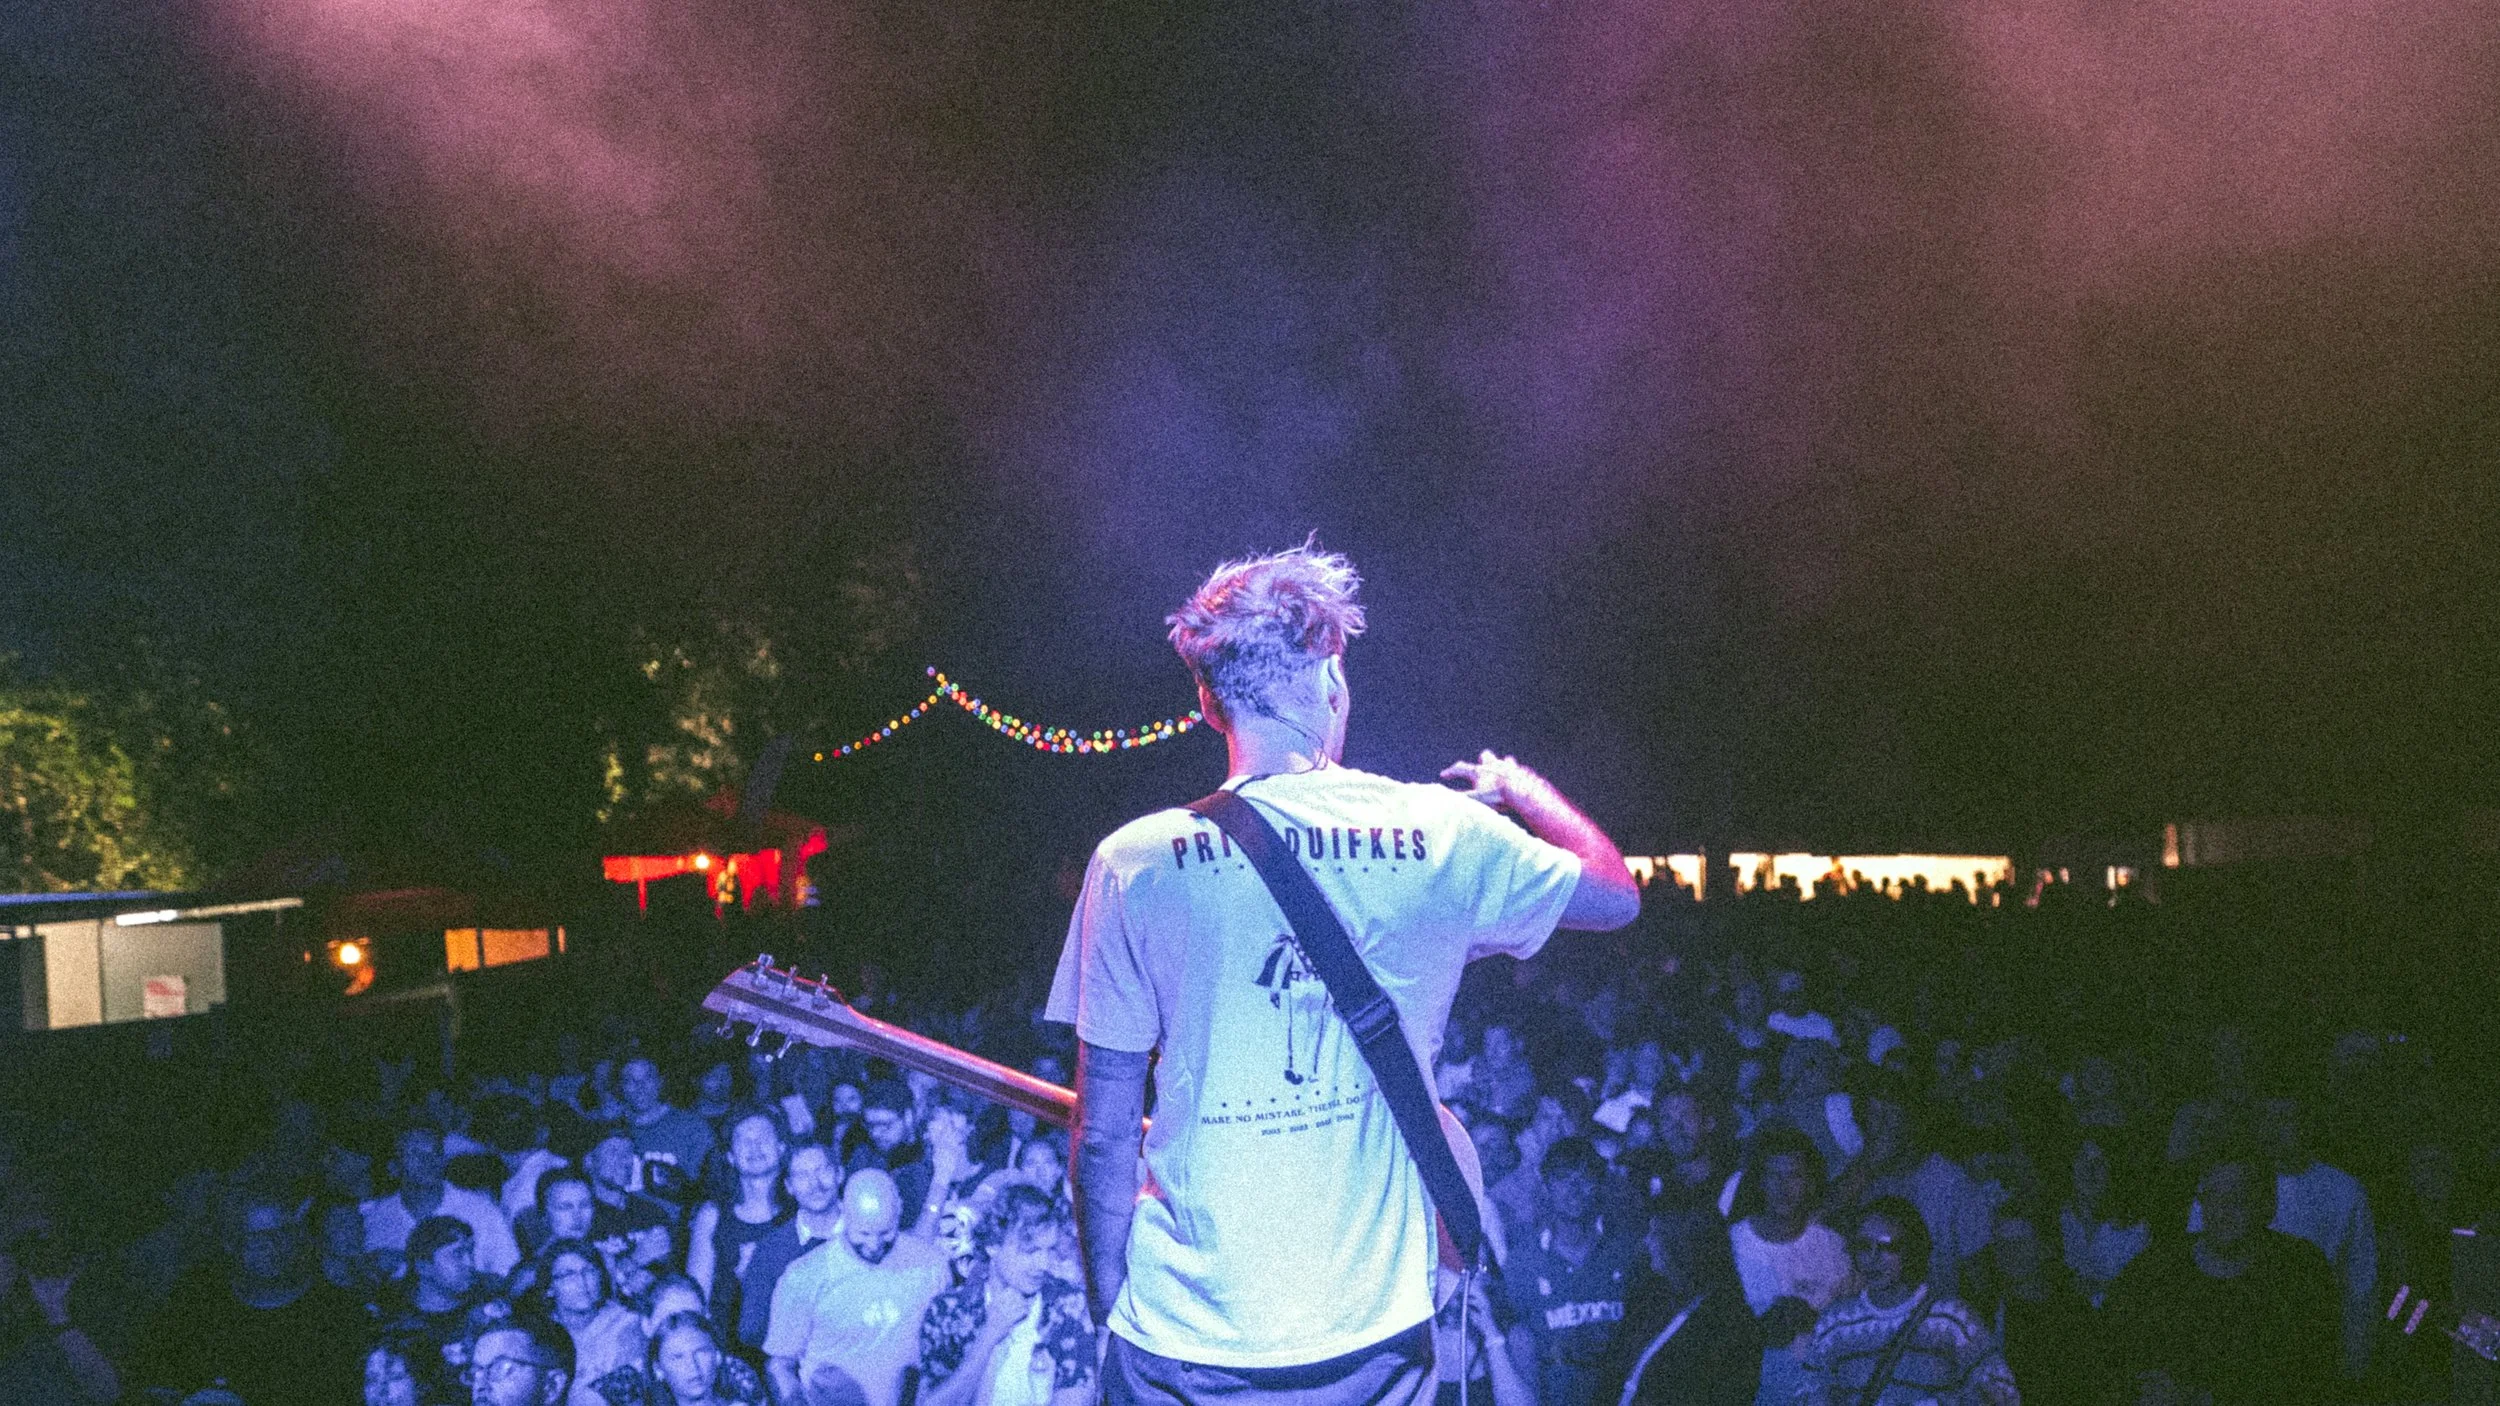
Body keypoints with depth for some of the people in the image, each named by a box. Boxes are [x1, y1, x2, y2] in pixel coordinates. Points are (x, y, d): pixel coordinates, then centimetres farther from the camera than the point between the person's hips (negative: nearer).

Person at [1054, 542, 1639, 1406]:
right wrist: (1520, 789, 30)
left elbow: (1104, 1134, -4)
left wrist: (1108, 1306, 9)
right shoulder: (1442, 836, -5)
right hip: (1377, 1334, 1)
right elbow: (1618, 894, 14)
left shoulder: (1135, 863, -7)